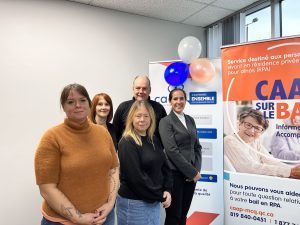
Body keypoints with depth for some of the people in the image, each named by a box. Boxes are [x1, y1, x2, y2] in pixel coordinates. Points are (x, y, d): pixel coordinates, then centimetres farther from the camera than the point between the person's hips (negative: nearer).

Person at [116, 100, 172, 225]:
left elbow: (165, 166, 8)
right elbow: (135, 177, -21)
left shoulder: (154, 140, 5)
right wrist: (159, 196, -13)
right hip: (133, 203, -6)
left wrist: (167, 190, -5)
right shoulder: (127, 143, -17)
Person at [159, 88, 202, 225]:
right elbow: (172, 150, -17)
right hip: (175, 173, -6)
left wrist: (197, 170, -2)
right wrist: (192, 172, -13)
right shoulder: (166, 121, -9)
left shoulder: (190, 120, 11)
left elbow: (197, 146, 11)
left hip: (191, 174, 6)